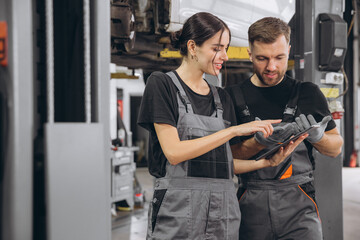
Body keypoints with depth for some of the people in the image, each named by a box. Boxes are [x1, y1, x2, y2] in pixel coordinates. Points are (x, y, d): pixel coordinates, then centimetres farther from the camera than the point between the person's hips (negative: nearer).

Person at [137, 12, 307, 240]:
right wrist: (235, 130, -13)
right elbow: (174, 152, -13)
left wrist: (268, 162, 0)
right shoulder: (162, 84, -2)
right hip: (178, 213, -5)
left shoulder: (222, 98, 15)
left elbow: (225, 163, 13)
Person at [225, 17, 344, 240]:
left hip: (298, 204, 0)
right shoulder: (233, 97, 5)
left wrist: (317, 136, -7)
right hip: (250, 206, 0)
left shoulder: (308, 94, 8)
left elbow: (336, 148, 14)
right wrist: (259, 141, -15)